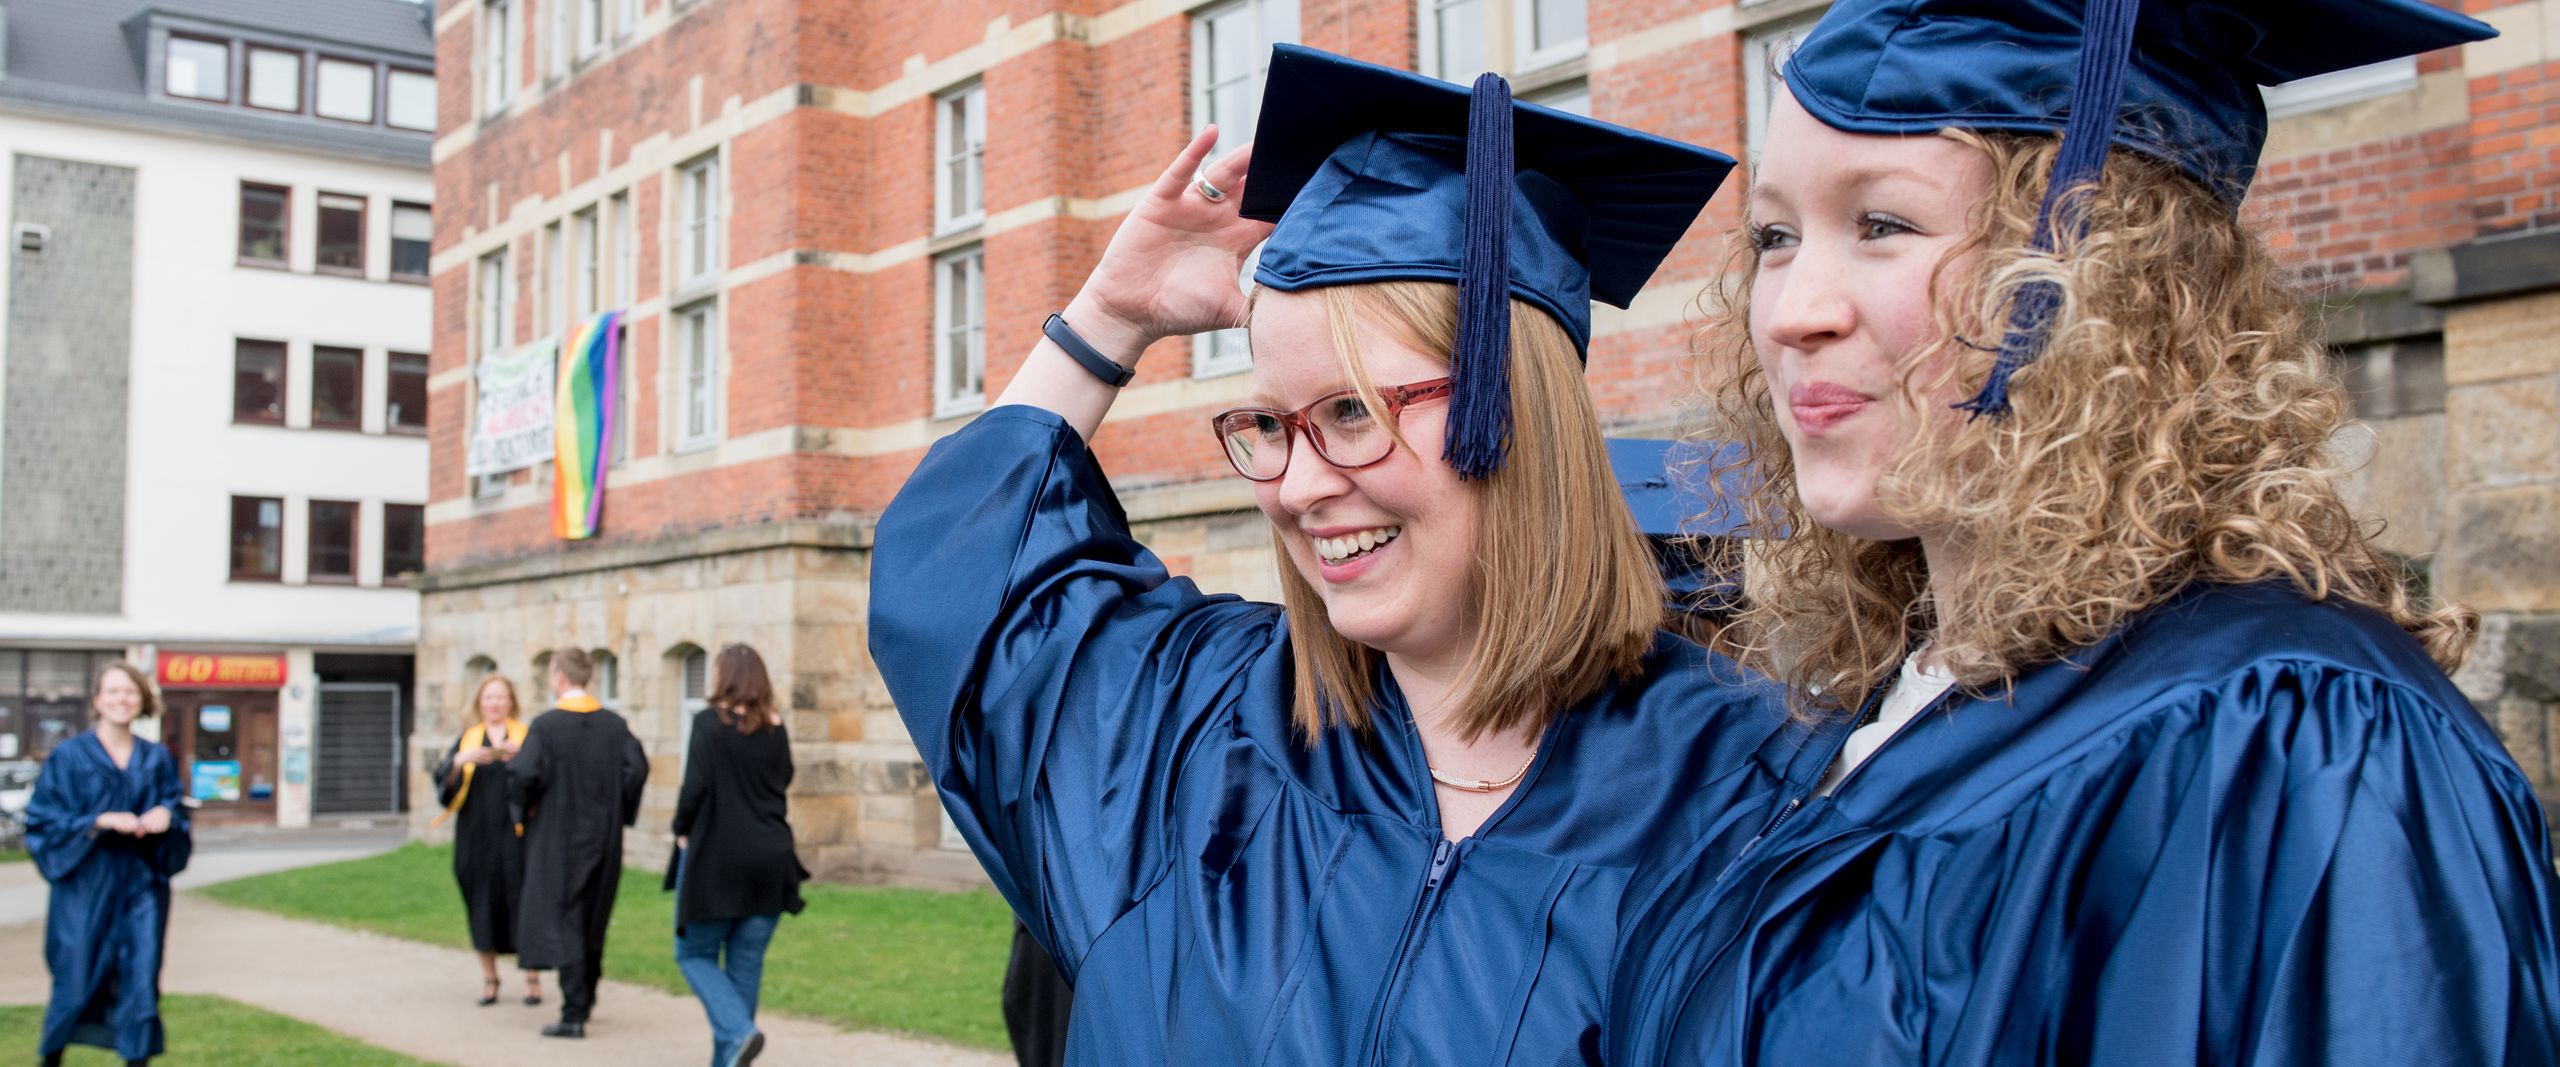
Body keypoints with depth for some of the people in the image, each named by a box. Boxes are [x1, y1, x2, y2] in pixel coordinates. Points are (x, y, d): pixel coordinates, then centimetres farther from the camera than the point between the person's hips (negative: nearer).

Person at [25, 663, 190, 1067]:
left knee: (141, 984, -3)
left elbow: (175, 807, 12)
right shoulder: (69, 756, -2)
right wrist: (101, 821, -17)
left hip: (142, 885, 2)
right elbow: (43, 819, -5)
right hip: (86, 885, -2)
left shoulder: (157, 758, 7)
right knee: (76, 981, 5)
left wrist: (166, 814, -11)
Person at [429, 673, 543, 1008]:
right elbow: (444, 779, -3)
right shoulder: (466, 740, 11)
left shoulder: (527, 736, 6)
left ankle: (533, 976, 3)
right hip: (477, 835, 2)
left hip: (515, 833, -2)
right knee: (483, 903, 3)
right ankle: (488, 977, 14)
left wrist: (522, 755, -28)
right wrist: (460, 760, -23)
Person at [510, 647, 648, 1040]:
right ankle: (585, 1000, 32)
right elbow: (637, 768, -6)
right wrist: (616, 811, 6)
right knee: (592, 922, 19)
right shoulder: (614, 724, 0)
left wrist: (523, 810, -1)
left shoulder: (546, 725, -13)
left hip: (558, 837, -5)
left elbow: (524, 773, -20)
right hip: (603, 839, 5)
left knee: (561, 923, -2)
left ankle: (573, 1015, -8)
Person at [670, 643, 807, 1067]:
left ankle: (737, 1031, -11)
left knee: (695, 953, 10)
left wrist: (682, 831, 0)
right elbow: (784, 786, 10)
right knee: (747, 961, 11)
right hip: (771, 859, 5)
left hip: (715, 857, -4)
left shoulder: (710, 722, -10)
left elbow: (695, 787, -13)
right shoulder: (776, 728, 4)